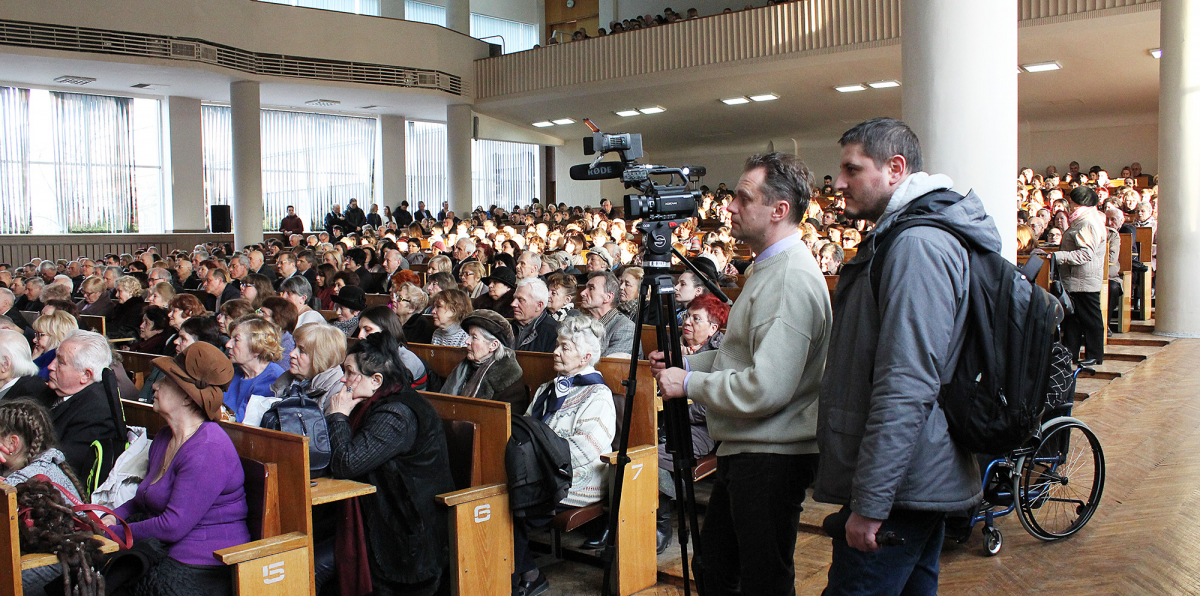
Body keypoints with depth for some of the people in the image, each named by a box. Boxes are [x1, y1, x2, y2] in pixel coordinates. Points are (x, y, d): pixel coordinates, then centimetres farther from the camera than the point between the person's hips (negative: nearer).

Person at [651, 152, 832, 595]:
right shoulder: (770, 268, 13)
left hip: (772, 457, -11)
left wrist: (689, 384, -16)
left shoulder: (791, 280, -22)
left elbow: (767, 389, -28)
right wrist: (686, 363, 7)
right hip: (744, 451, 11)